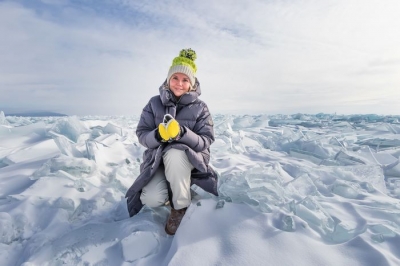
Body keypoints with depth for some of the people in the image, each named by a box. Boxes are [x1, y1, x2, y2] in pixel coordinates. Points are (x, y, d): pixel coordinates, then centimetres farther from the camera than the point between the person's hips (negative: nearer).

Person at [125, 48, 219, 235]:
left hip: (190, 159, -1)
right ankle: (172, 190, 13)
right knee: (152, 199, -25)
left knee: (174, 154, -37)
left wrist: (182, 133, -30)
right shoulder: (155, 103, -2)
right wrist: (158, 135, -27)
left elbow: (206, 141, -11)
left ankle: (180, 206, -12)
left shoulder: (200, 108, -5)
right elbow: (141, 134, -3)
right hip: (158, 160, 2)